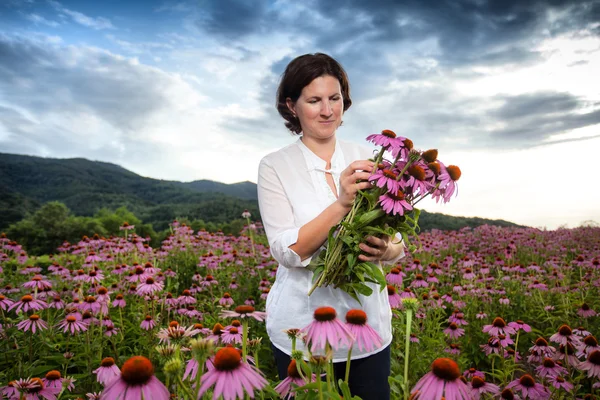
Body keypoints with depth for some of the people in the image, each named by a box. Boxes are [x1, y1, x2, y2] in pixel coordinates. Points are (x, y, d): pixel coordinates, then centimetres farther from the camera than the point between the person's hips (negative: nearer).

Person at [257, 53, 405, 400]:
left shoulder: (368, 160, 0)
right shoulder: (275, 166, -8)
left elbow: (397, 243, 0)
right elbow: (287, 252, -16)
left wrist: (386, 250, -23)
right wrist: (342, 203, -28)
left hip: (369, 325, 3)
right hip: (302, 331, -2)